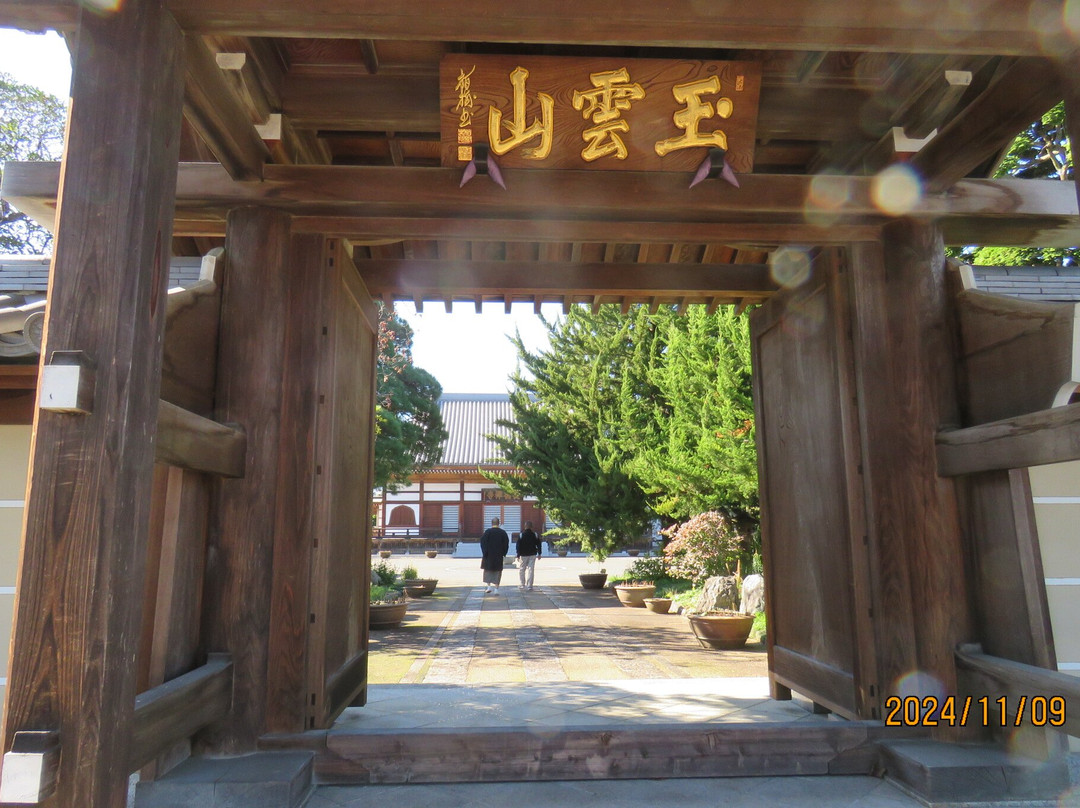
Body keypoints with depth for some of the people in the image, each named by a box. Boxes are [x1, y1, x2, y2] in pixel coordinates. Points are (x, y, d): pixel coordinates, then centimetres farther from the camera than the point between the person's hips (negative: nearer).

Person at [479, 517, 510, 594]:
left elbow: (483, 543, -9)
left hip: (489, 555, -1)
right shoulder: (503, 532, 0)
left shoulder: (487, 532, -6)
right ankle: (496, 588, 2)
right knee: (498, 571, 8)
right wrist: (504, 553, 9)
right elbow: (506, 544, 2)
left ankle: (489, 586, 3)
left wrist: (485, 553, -4)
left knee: (488, 570, 14)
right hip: (499, 555, 1)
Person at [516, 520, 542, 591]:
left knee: (521, 569, 12)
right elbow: (538, 545, 6)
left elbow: (518, 546, -7)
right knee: (531, 570, 3)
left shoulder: (521, 535, -6)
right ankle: (529, 586, 0)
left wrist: (518, 555, -3)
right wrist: (539, 554, 15)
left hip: (523, 555, -2)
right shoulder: (535, 535, 0)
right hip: (532, 555, 2)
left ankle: (522, 584, 15)